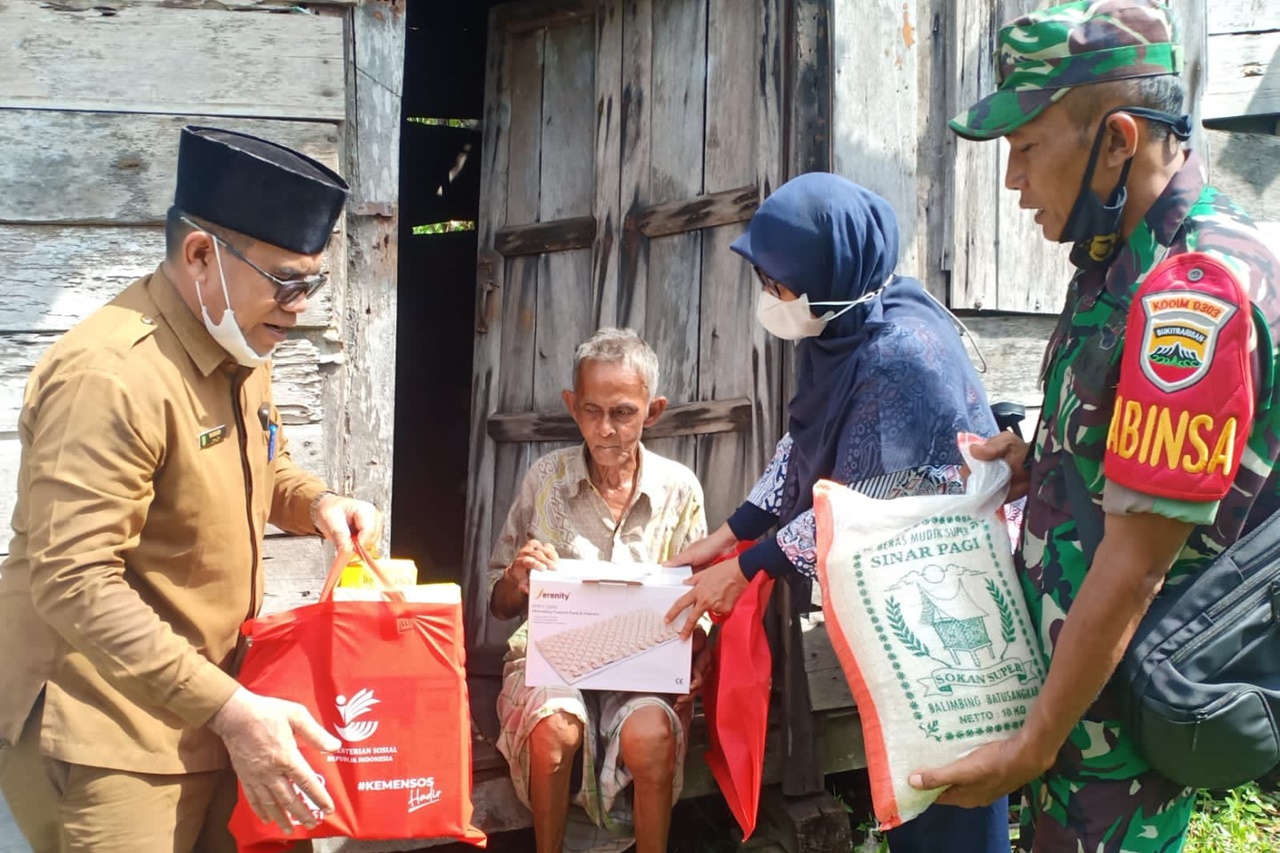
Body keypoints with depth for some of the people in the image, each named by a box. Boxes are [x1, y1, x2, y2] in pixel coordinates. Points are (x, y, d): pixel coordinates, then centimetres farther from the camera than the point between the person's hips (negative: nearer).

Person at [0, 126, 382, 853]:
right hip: (106, 741, -8)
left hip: (208, 714, 9)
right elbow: (74, 586, -28)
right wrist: (230, 708, -31)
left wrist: (317, 504, 0)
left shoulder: (241, 351, 6)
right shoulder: (110, 376, -24)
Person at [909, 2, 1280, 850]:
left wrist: (1035, 745, -20)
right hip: (1074, 653, 9)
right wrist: (1036, 462, 2)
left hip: (1124, 688, -9)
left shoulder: (1193, 294, -26)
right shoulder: (1126, 252, 5)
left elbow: (1138, 560, -25)